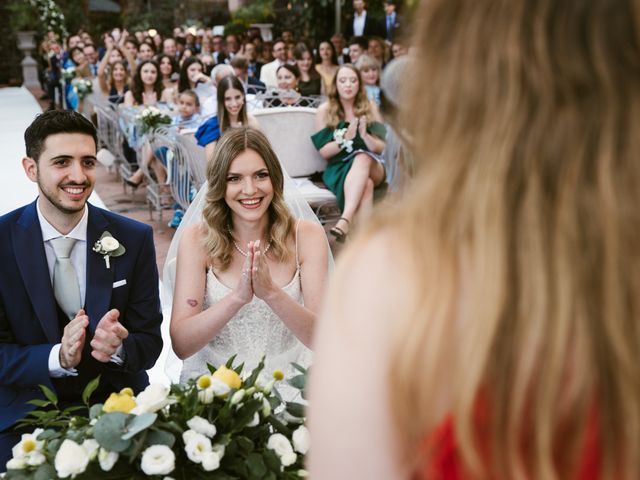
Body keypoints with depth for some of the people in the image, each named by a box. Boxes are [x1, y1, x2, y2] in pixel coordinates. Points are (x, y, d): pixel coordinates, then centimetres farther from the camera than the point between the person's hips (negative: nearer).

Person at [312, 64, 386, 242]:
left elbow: (382, 147, 5)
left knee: (362, 158, -38)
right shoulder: (325, 110, 3)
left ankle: (345, 220, -54)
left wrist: (365, 135, -16)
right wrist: (346, 137, -16)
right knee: (366, 185, -36)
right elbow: (324, 152, 1)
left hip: (372, 166, 1)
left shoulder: (370, 107, 7)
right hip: (339, 168, -1)